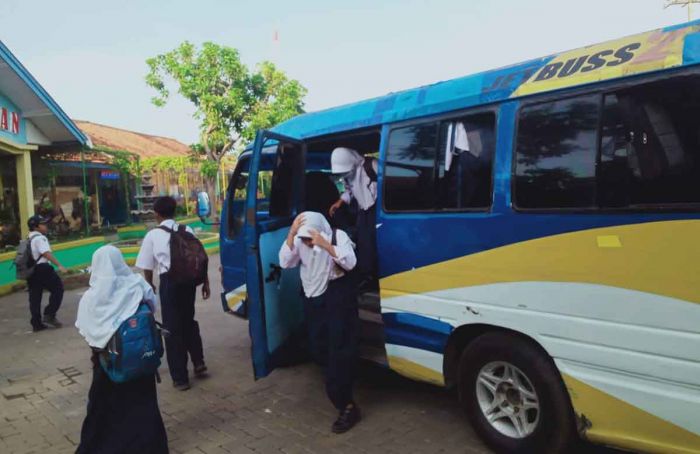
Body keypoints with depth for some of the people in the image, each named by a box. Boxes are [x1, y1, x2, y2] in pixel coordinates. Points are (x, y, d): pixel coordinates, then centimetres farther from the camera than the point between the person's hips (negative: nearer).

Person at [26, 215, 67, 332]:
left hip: (31, 271, 10)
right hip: (42, 269, -10)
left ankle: (36, 324, 14)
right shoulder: (40, 238, -11)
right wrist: (59, 265, -28)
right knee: (58, 289, 1)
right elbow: (47, 254, -22)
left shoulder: (29, 239, 19)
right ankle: (49, 315, -1)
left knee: (35, 297, 10)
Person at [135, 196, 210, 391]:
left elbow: (147, 267, 8)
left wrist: (150, 285, 26)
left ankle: (180, 378, 16)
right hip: (189, 278, 3)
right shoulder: (187, 230, 9)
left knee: (173, 327, 9)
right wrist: (205, 281, 15)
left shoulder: (153, 235, 4)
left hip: (169, 280, -3)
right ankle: (198, 363, 26)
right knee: (188, 320, 25)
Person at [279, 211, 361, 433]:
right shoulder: (299, 241, -1)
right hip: (313, 299, 5)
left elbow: (350, 263, -23)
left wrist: (325, 244, -33)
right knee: (318, 349, 12)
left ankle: (347, 405, -2)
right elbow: (285, 262, -14)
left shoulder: (338, 236, -10)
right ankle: (337, 388, 39)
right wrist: (291, 234, -25)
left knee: (339, 349, -8)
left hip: (338, 297, -5)